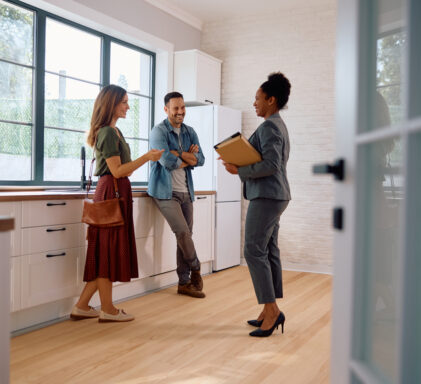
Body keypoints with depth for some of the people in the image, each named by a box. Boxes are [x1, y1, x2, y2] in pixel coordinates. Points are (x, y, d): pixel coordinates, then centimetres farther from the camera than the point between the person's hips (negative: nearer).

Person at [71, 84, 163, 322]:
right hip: (112, 192, -10)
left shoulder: (114, 131, 19)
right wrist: (147, 157, -14)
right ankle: (107, 309, 7)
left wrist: (146, 159, 18)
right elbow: (117, 170, -17)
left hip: (117, 192, 10)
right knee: (108, 249, -3)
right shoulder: (108, 133, -12)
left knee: (107, 251, 10)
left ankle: (82, 306, 16)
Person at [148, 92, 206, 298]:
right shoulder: (159, 131, -6)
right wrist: (189, 158, -4)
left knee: (186, 234, 6)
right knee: (182, 232, -15)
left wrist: (178, 153, -13)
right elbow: (167, 161, -19)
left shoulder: (189, 132, 13)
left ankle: (184, 282, 15)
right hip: (166, 191, -6)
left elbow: (200, 159, 2)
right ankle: (195, 268, 11)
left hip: (185, 191, 6)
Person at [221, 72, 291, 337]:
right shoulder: (278, 125, 20)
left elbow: (271, 165, -23)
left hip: (266, 196, -11)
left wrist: (239, 170, -15)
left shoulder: (269, 127, -13)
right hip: (274, 196, 11)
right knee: (269, 250, 10)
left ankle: (271, 308, -6)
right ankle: (272, 311, 15)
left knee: (254, 250, -9)